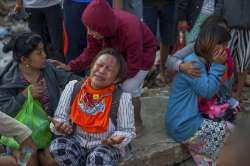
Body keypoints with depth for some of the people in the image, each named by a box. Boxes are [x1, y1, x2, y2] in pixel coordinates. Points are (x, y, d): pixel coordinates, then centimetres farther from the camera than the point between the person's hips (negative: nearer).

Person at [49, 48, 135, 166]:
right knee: (57, 146, -26)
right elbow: (60, 117, 2)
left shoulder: (122, 98, -13)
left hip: (107, 146, -2)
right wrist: (60, 126, -22)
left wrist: (116, 140, -27)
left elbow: (127, 131, -5)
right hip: (76, 142, 3)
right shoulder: (73, 87, -5)